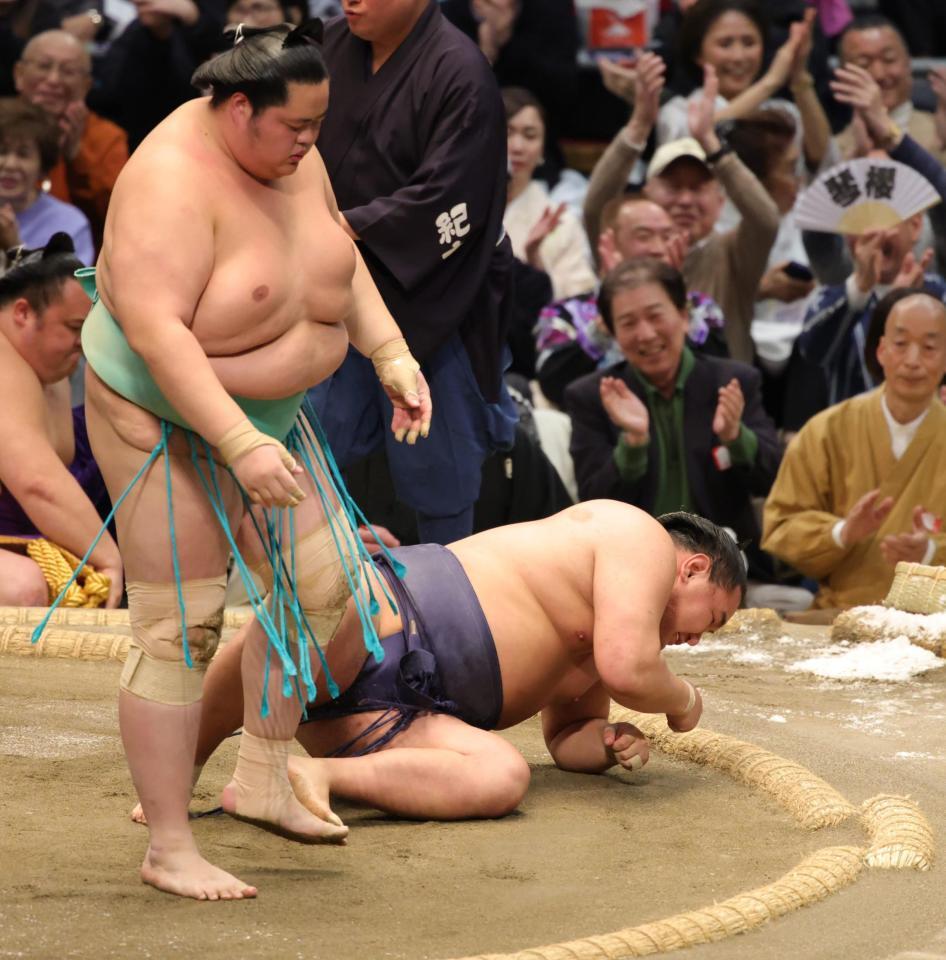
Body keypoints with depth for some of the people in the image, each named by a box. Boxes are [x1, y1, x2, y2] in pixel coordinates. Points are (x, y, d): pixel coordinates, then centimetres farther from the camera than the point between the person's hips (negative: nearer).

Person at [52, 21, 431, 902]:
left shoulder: (289, 156, -2)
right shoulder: (174, 181, -28)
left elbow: (340, 263, 13)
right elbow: (155, 331, -34)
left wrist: (394, 358, 1)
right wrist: (241, 447, -39)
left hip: (265, 414, 9)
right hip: (167, 421, -8)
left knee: (321, 583, 9)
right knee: (178, 631, -6)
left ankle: (260, 781, 25)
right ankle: (168, 850, 1)